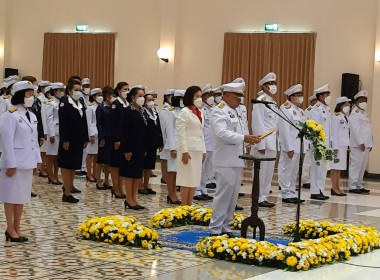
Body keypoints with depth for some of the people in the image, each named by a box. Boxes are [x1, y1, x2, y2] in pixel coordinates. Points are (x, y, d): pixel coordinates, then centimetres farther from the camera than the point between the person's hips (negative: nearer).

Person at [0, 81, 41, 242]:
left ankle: (17, 229, 19)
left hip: (28, 162, 7)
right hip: (15, 162, -7)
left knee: (22, 196, 11)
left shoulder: (31, 116, 11)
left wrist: (37, 160, 12)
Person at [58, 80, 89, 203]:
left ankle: (69, 185, 36)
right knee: (66, 165, -2)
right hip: (68, 140, -7)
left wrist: (85, 138, 10)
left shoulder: (81, 102, 11)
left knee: (74, 165, 18)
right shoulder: (64, 102, -10)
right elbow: (62, 123, -15)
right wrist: (65, 140, -19)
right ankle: (67, 194, -1)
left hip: (79, 140, 7)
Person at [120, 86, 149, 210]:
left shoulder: (142, 111, 11)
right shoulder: (128, 111, -10)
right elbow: (124, 131, -13)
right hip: (131, 147, -7)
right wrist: (126, 150, -17)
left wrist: (145, 148, 10)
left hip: (141, 148, 7)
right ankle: (129, 199, 6)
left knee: (138, 173, 10)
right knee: (130, 173, -1)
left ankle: (134, 198, 17)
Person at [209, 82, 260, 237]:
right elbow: (221, 133, -22)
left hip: (237, 160, 9)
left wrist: (250, 138, 8)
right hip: (225, 162, -9)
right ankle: (215, 229, -2)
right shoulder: (219, 111, -9)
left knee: (233, 196, 10)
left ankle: (226, 227, 17)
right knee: (223, 195, -8)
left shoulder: (234, 112, 21)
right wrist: (243, 138, -26)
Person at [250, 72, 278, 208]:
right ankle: (259, 199, 1)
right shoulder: (260, 101, -8)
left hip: (272, 144, 9)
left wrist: (277, 146, 15)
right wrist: (261, 145, -18)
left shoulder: (273, 103, 19)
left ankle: (264, 197, 17)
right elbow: (257, 124, -14)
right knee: (261, 171, -5)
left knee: (269, 172, 11)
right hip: (264, 143, -9)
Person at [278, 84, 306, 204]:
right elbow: (285, 130, -16)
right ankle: (286, 195, 3)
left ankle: (292, 193, 19)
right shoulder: (285, 109, -10)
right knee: (286, 170, -2)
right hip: (290, 146, -9)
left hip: (298, 146, 9)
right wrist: (289, 148, -20)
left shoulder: (299, 110, 17)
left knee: (294, 171, 13)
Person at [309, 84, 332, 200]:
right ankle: (315, 192, -1)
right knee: (317, 167, -5)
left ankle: (320, 191, 18)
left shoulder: (327, 109, 17)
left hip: (326, 144, 9)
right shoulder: (316, 109, -9)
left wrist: (329, 145, 14)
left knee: (323, 168, 11)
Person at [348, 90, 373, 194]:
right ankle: (352, 186, -7)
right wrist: (361, 143, -19)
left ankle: (359, 185, 16)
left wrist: (370, 144, 17)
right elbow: (355, 129, -14)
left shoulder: (364, 113, 22)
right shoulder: (355, 113, -6)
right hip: (358, 144, -9)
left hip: (366, 145, 9)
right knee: (356, 164, -9)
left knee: (363, 166, 10)